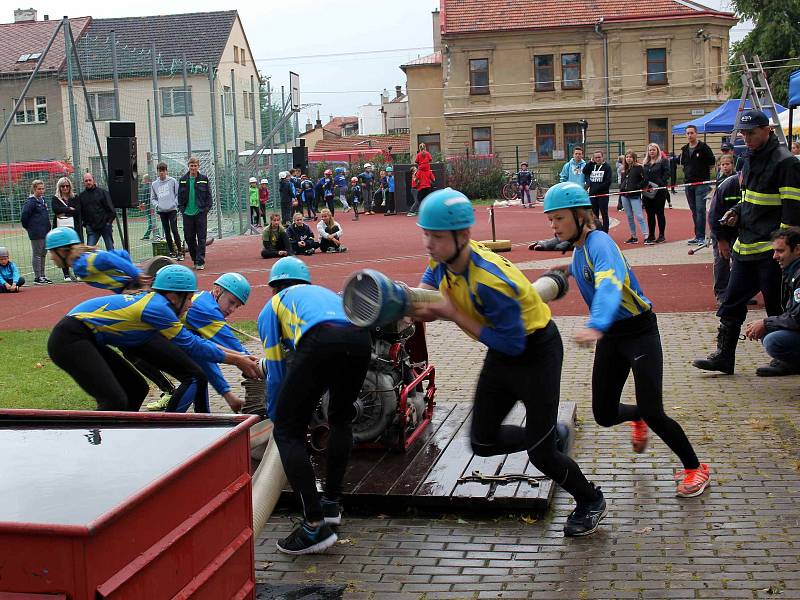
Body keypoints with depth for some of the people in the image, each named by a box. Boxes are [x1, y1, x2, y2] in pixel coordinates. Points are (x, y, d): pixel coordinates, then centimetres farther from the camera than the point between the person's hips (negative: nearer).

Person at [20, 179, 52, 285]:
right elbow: (24, 216, -14)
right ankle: (37, 277, 3)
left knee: (43, 254, 14)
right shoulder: (31, 201, -12)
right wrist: (28, 227, -3)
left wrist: (48, 228, 15)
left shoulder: (43, 200, 13)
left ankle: (42, 276, 22)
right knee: (37, 254, -2)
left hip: (45, 232, 8)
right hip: (36, 233, -8)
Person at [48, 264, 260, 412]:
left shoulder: (152, 301, 10)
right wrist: (236, 360, -1)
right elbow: (191, 346, -9)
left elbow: (195, 340, 16)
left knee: (136, 389, 13)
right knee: (115, 402, -22)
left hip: (86, 340, 10)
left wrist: (238, 355, 17)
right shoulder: (157, 307, -16)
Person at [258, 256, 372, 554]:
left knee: (287, 432, 7)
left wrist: (276, 416, 46)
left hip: (319, 340, -5)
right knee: (341, 419, 31)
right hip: (360, 337, 5)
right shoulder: (324, 292, 44)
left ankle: (315, 524, -1)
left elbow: (275, 373, 30)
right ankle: (332, 502, 33)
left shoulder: (273, 306, 31)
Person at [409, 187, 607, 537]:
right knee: (483, 443, 9)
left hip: (537, 352, -8)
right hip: (501, 354, 8)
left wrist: (453, 314, -31)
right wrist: (416, 303, -18)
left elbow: (512, 344, -31)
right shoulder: (443, 259, -14)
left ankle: (591, 502, 23)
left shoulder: (490, 281, -36)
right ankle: (549, 434, 35)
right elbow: (431, 280, 8)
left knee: (539, 454, -4)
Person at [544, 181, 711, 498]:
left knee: (653, 413, -13)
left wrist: (595, 326, -57)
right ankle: (637, 418, 43)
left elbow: (610, 284, -44)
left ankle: (695, 468, 11)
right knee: (604, 415, 6)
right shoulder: (578, 250, 4)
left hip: (640, 332, -8)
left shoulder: (598, 242, -23)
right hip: (610, 338, 8)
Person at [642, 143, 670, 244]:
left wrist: (660, 184, -18)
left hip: (659, 191, -5)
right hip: (647, 192, 5)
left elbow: (667, 173, -9)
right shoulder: (646, 163, 16)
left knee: (659, 213, 0)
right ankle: (651, 236, 13)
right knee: (650, 214, 7)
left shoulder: (663, 161, 0)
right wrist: (644, 186, 1)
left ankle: (661, 236, 7)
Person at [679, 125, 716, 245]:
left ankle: (700, 236, -9)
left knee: (700, 209, -10)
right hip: (688, 183, 6)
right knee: (694, 210, 10)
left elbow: (712, 163, -3)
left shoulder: (703, 147, -5)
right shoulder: (684, 150, 11)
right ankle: (697, 235, 16)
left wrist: (702, 171, 1)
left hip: (702, 184, -6)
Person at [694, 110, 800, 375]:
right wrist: (738, 212, 7)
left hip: (770, 252, -9)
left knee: (777, 307, 2)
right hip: (745, 247, 9)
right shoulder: (751, 159, 14)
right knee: (732, 303, 9)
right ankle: (723, 356, 15)